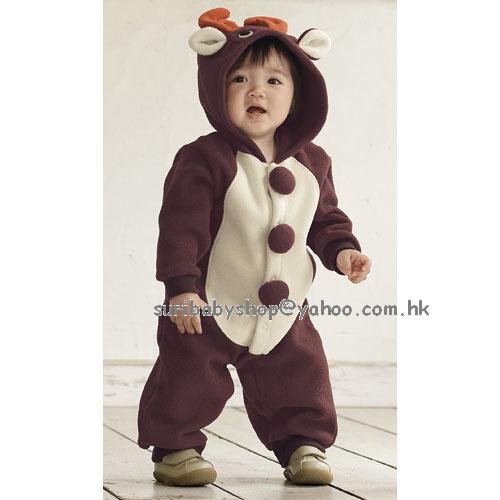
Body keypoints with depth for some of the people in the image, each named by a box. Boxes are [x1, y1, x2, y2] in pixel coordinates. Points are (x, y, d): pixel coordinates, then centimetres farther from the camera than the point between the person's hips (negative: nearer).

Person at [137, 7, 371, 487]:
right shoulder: (204, 159, -18)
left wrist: (342, 250, -5)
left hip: (284, 311, 4)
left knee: (301, 378, 9)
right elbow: (181, 225, -20)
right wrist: (181, 285, -25)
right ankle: (175, 447, 21)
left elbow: (326, 218, 13)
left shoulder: (311, 163, 0)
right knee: (189, 379, 2)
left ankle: (304, 445, 27)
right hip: (209, 310, -4)